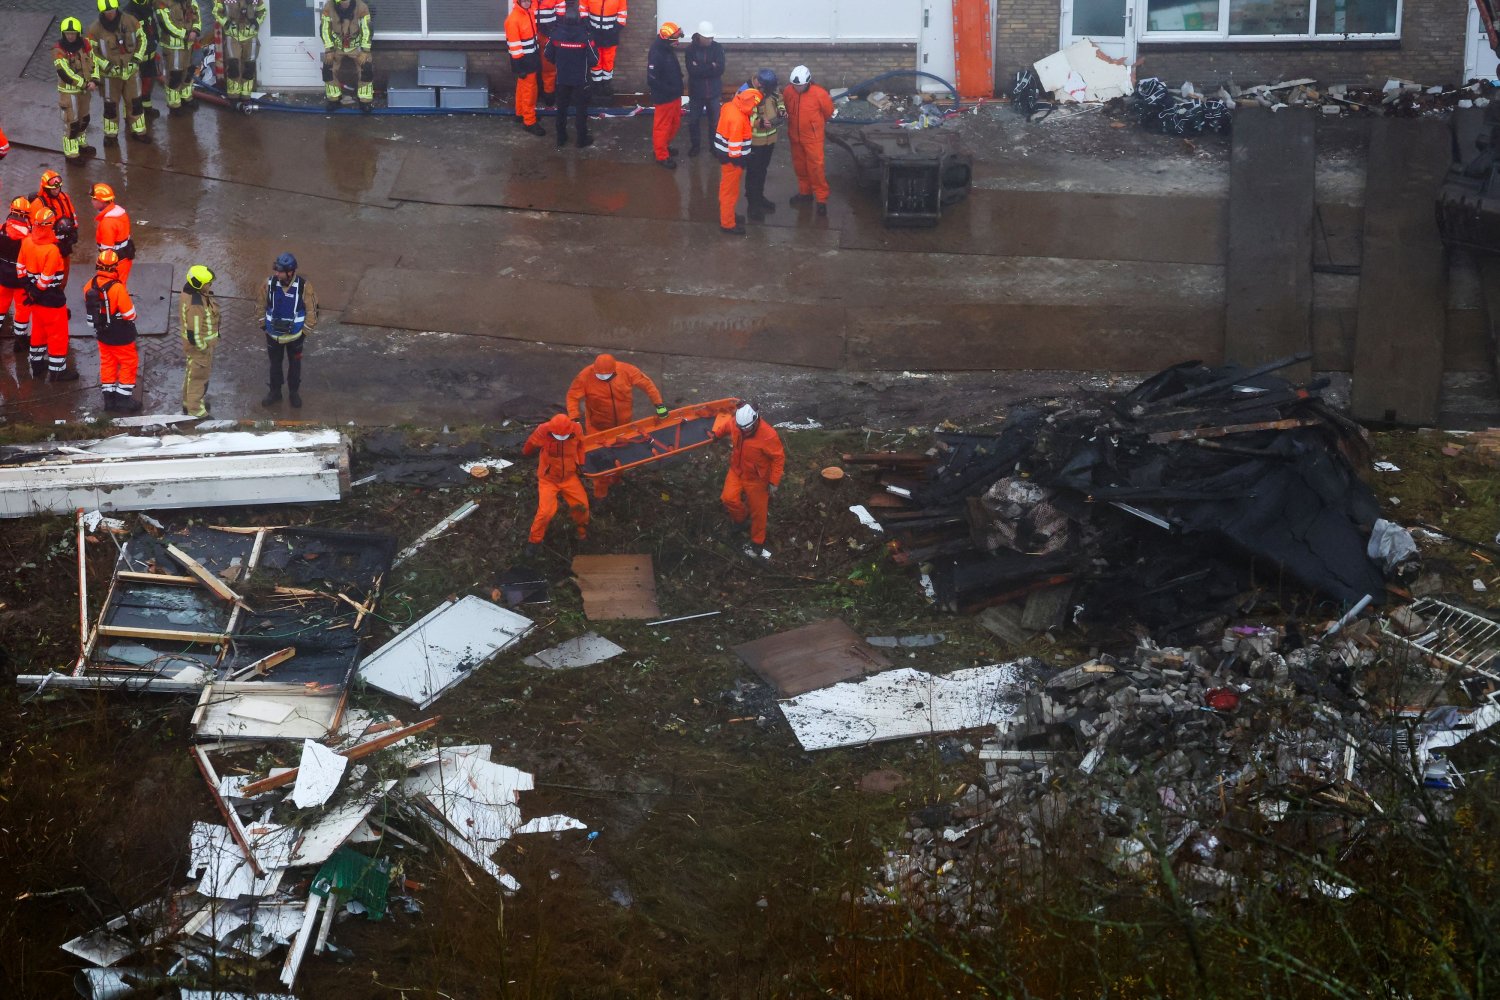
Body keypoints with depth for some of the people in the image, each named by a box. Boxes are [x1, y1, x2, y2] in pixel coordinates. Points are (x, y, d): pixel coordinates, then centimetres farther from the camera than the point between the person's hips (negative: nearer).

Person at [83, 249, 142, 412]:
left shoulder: (90, 286, -10)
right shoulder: (117, 288, -29)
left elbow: (89, 307, 4)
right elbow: (130, 314, -21)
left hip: (102, 332, 6)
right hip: (120, 336, -6)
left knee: (107, 362, 20)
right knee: (129, 363, 12)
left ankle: (109, 399, 27)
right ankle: (123, 399, 16)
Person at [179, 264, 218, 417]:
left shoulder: (189, 291, -6)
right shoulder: (195, 305, -36)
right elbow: (193, 333, -30)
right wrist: (202, 348, -16)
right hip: (199, 344, -10)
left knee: (192, 372, 26)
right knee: (198, 375, 7)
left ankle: (189, 401, 45)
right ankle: (195, 409, 21)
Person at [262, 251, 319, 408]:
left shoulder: (303, 286, -22)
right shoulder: (270, 283, -17)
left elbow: (312, 310, -11)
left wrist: (305, 332, -7)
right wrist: (263, 325, 3)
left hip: (295, 335, -1)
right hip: (273, 335, 1)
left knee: (295, 365, 17)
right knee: (275, 364, 17)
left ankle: (293, 393, 36)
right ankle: (275, 392, 36)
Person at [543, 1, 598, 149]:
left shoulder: (556, 33, -14)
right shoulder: (585, 35, -21)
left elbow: (549, 55, -1)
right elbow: (594, 59, -15)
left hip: (562, 79, 2)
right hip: (580, 79, -2)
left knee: (561, 109, 18)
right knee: (581, 109, 12)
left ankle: (561, 139, 26)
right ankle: (582, 140, 19)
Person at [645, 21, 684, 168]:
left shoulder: (669, 50, 2)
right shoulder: (656, 54, -26)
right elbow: (653, 80, -26)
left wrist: (678, 87, 5)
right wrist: (670, 90, -22)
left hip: (674, 96, 9)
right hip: (663, 98, -9)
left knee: (675, 123, 23)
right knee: (662, 127, 6)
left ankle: (664, 146, 41)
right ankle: (662, 156, 19)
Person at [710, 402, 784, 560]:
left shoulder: (768, 435, -32)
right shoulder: (734, 424, -17)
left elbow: (779, 458, -21)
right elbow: (723, 418, 9)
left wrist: (774, 482, -19)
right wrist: (716, 432, -6)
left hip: (757, 478, -4)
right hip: (737, 471, 4)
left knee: (758, 512, 8)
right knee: (728, 498, -16)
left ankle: (757, 543, 28)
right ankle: (740, 520, 18)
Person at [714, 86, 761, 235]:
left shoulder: (729, 106, -2)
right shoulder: (738, 118, -30)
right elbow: (735, 143, -26)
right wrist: (738, 160, -17)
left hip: (723, 152, 9)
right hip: (732, 158, -9)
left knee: (727, 188, 24)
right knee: (730, 190, 4)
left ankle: (727, 215, 40)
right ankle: (727, 224, 15)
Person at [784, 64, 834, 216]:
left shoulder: (819, 94, -22)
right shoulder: (788, 91, -12)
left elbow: (828, 111, -3)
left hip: (813, 137, -5)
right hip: (795, 136, 5)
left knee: (815, 168, -3)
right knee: (799, 166, 17)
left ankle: (822, 199, 5)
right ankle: (805, 192, 35)